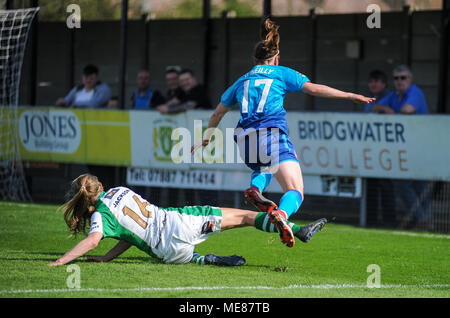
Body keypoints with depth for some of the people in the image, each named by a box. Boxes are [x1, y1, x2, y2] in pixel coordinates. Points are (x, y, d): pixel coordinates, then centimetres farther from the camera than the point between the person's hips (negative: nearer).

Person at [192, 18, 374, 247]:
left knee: (263, 168, 38)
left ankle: (255, 188, 3)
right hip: (273, 135, -5)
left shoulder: (242, 81, 25)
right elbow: (313, 89, 0)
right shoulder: (281, 73, 14)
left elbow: (218, 112, 35)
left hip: (245, 139, 5)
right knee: (295, 192, -10)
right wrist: (351, 96, 3)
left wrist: (206, 138, 50)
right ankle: (281, 213, -45)